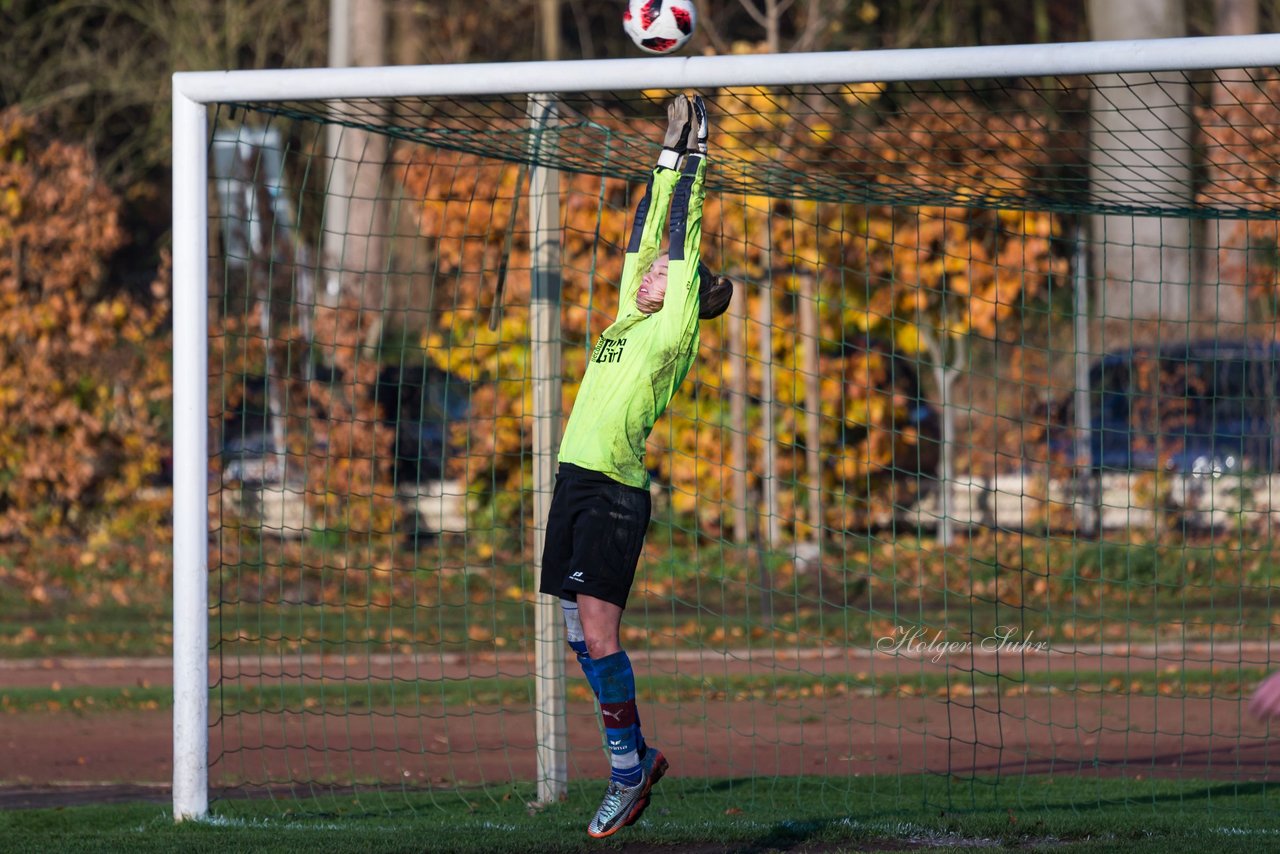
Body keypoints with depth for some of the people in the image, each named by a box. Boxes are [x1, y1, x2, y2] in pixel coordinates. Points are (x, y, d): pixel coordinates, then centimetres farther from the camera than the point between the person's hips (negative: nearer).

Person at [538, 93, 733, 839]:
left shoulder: (673, 329, -1)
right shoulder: (631, 318, 18)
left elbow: (683, 245, -2)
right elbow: (649, 235, 23)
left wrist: (693, 160, 4)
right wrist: (670, 155, 23)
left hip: (617, 488, -8)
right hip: (578, 478, 8)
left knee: (596, 625, -13)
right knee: (581, 628, 6)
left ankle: (629, 768, -8)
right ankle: (636, 756, 13)